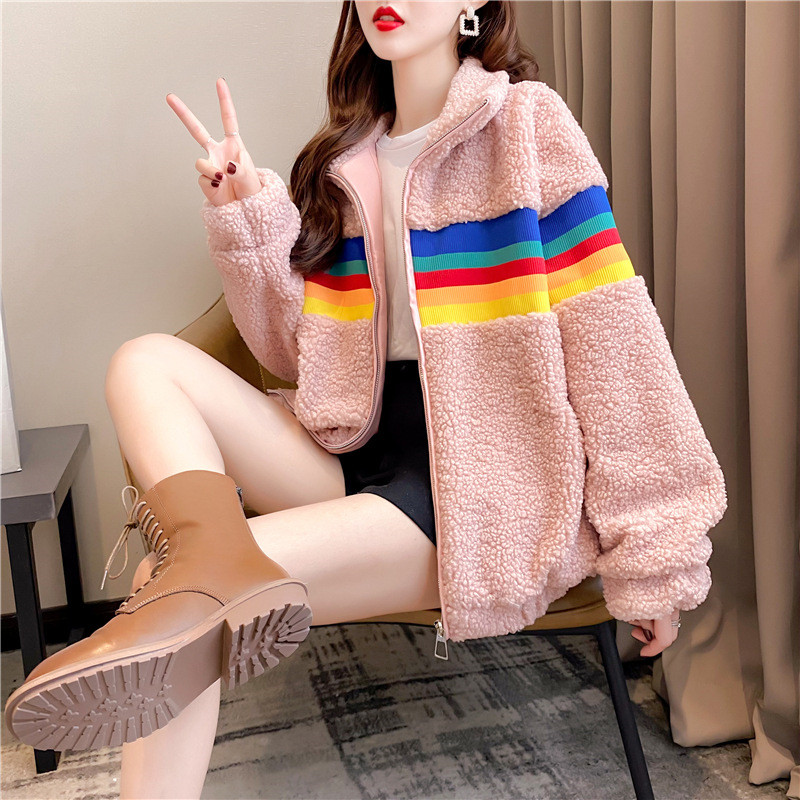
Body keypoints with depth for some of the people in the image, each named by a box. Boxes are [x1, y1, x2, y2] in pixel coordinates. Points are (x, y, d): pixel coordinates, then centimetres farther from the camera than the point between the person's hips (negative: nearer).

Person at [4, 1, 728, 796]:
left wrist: (653, 551, -12)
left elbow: (611, 338, -10)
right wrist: (247, 218, -2)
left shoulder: (524, 121, -4)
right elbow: (297, 356, 12)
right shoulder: (343, 161, 14)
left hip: (484, 481, -7)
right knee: (144, 361, -14)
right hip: (361, 445, 7)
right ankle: (216, 555, -31)